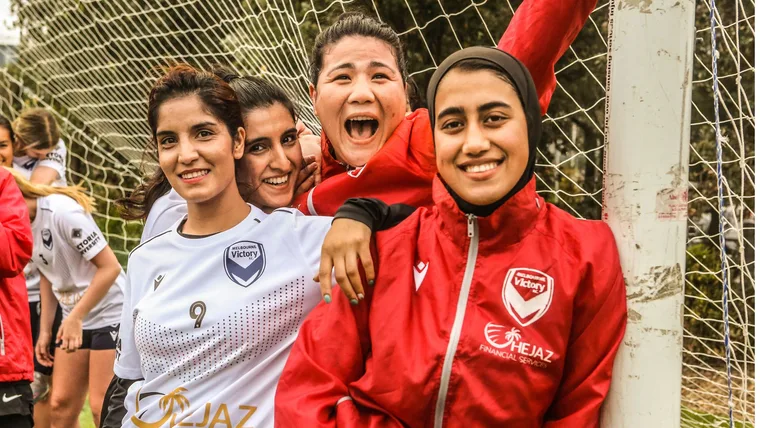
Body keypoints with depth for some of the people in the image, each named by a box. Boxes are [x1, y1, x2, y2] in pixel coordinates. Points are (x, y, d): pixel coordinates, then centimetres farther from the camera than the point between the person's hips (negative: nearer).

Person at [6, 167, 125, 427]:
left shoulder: (62, 211, -22)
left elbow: (110, 267, -22)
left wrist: (75, 318, -21)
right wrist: (45, 329, 10)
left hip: (111, 315, -8)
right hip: (75, 318, 8)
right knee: (61, 405, 6)